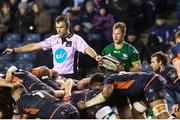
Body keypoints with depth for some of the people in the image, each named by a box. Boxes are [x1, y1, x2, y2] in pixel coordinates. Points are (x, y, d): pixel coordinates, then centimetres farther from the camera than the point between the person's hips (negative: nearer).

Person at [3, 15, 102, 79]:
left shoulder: (75, 39, -3)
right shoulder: (54, 39, 10)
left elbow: (87, 49, -18)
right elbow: (35, 46, 10)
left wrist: (95, 56, -41)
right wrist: (14, 50, 7)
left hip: (70, 76, -4)